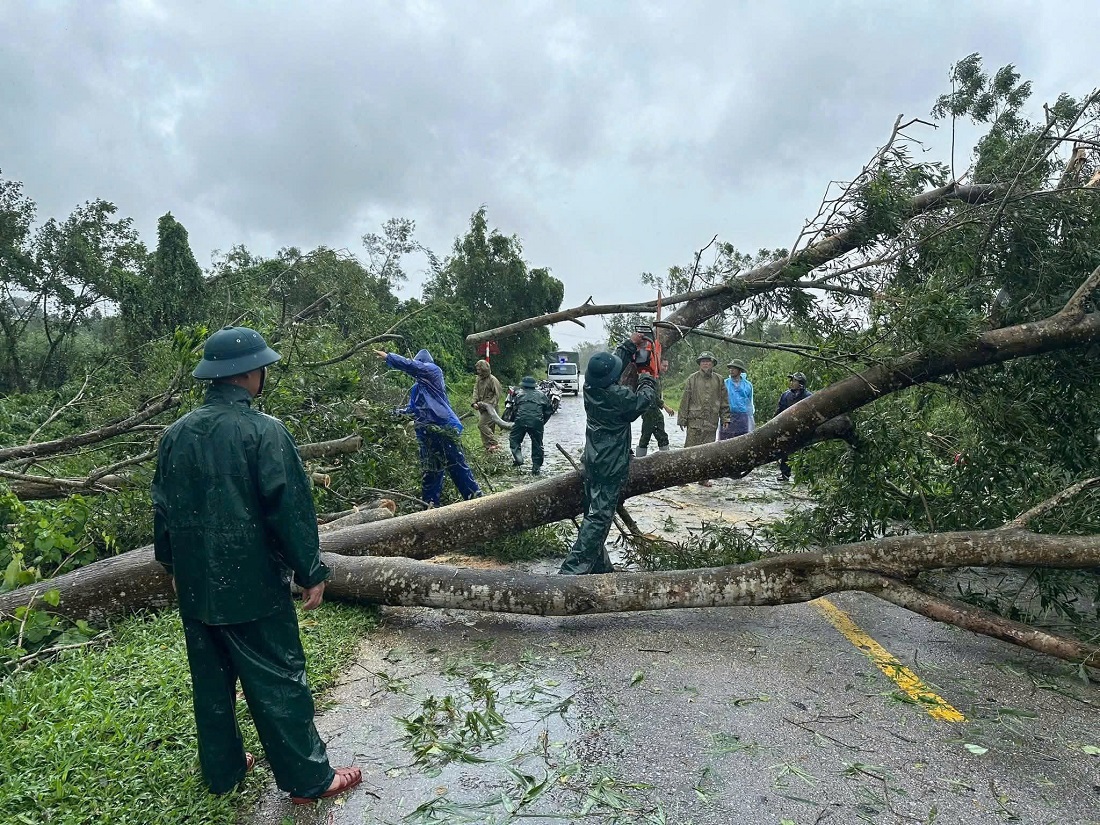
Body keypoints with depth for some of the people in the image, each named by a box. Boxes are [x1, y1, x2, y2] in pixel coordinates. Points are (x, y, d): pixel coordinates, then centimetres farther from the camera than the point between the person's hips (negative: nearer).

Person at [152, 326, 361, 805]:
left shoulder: (176, 434, 1)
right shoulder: (263, 431, -18)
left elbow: (162, 508, 11)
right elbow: (289, 509, -18)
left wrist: (171, 564, 24)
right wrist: (311, 572, -10)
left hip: (195, 585, 6)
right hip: (253, 584, -6)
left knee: (211, 679, 20)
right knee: (277, 681, 5)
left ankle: (221, 769, 35)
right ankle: (307, 779, 17)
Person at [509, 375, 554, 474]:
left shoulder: (519, 394, 18)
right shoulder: (541, 395, 19)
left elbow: (514, 409, 19)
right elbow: (549, 411, 19)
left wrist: (513, 421, 32)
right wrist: (543, 422, 27)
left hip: (521, 421, -1)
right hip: (537, 422, 1)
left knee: (514, 439, 19)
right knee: (537, 444, 11)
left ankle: (518, 458, 2)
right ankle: (536, 467, 12)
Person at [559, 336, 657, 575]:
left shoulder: (590, 385, -2)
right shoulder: (618, 395, -22)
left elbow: (615, 361, 18)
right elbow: (646, 399, -2)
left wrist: (629, 345, 26)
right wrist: (647, 380, 17)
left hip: (592, 462, 8)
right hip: (612, 466, -8)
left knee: (594, 514, 14)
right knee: (599, 518, -7)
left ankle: (599, 567, 25)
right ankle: (572, 570, -12)